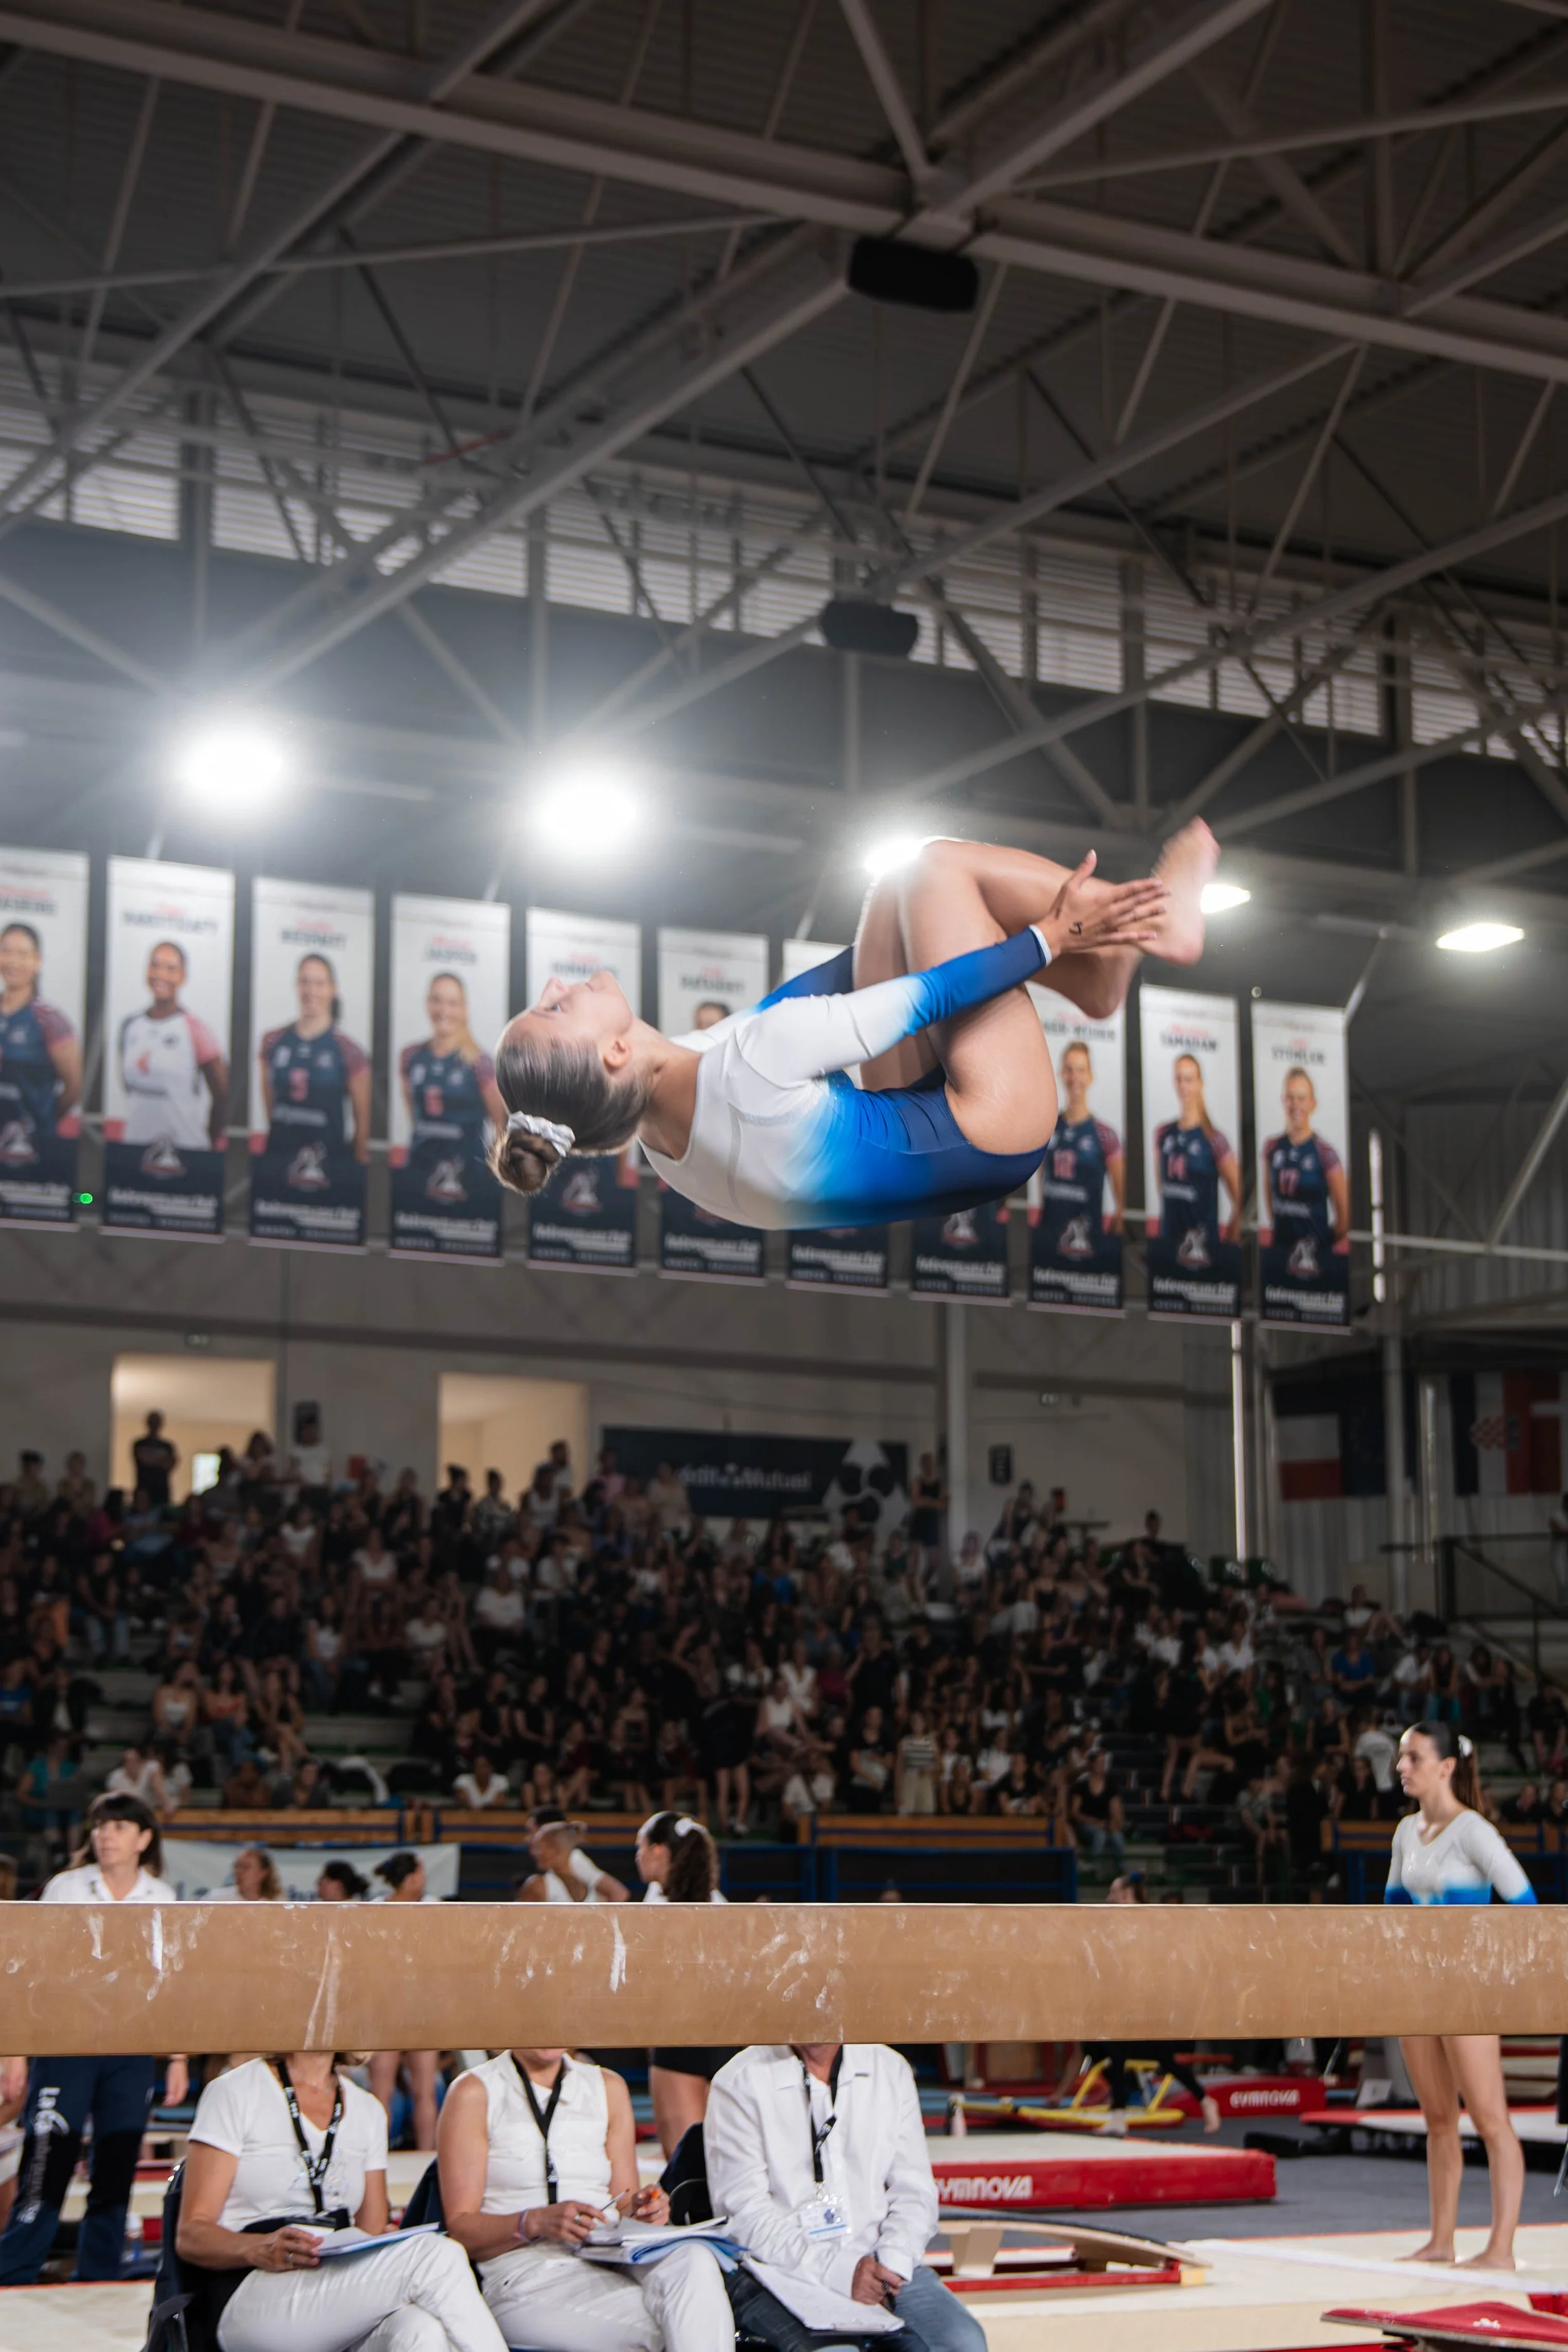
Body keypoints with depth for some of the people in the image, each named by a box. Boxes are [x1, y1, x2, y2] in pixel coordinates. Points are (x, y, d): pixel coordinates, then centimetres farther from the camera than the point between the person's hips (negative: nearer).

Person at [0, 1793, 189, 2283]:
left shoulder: (162, 1899, 7)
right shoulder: (65, 1889, 0)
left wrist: (178, 2059, 6)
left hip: (133, 2052, 3)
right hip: (65, 2045, -3)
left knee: (116, 2174, 4)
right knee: (46, 2168, -10)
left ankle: (97, 2285, 13)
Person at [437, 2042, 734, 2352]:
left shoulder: (608, 2088, 19)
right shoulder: (474, 2092, 5)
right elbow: (460, 2227, -1)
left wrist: (637, 2210, -6)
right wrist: (535, 2222, -17)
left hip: (609, 2265, 5)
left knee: (693, 2261, -32)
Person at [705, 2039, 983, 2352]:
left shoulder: (891, 2070, 12)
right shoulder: (738, 2083, -2)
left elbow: (914, 2189, 10)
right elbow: (744, 2212, -8)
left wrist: (892, 2262, -11)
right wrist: (838, 2271, -19)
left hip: (880, 2267, 4)